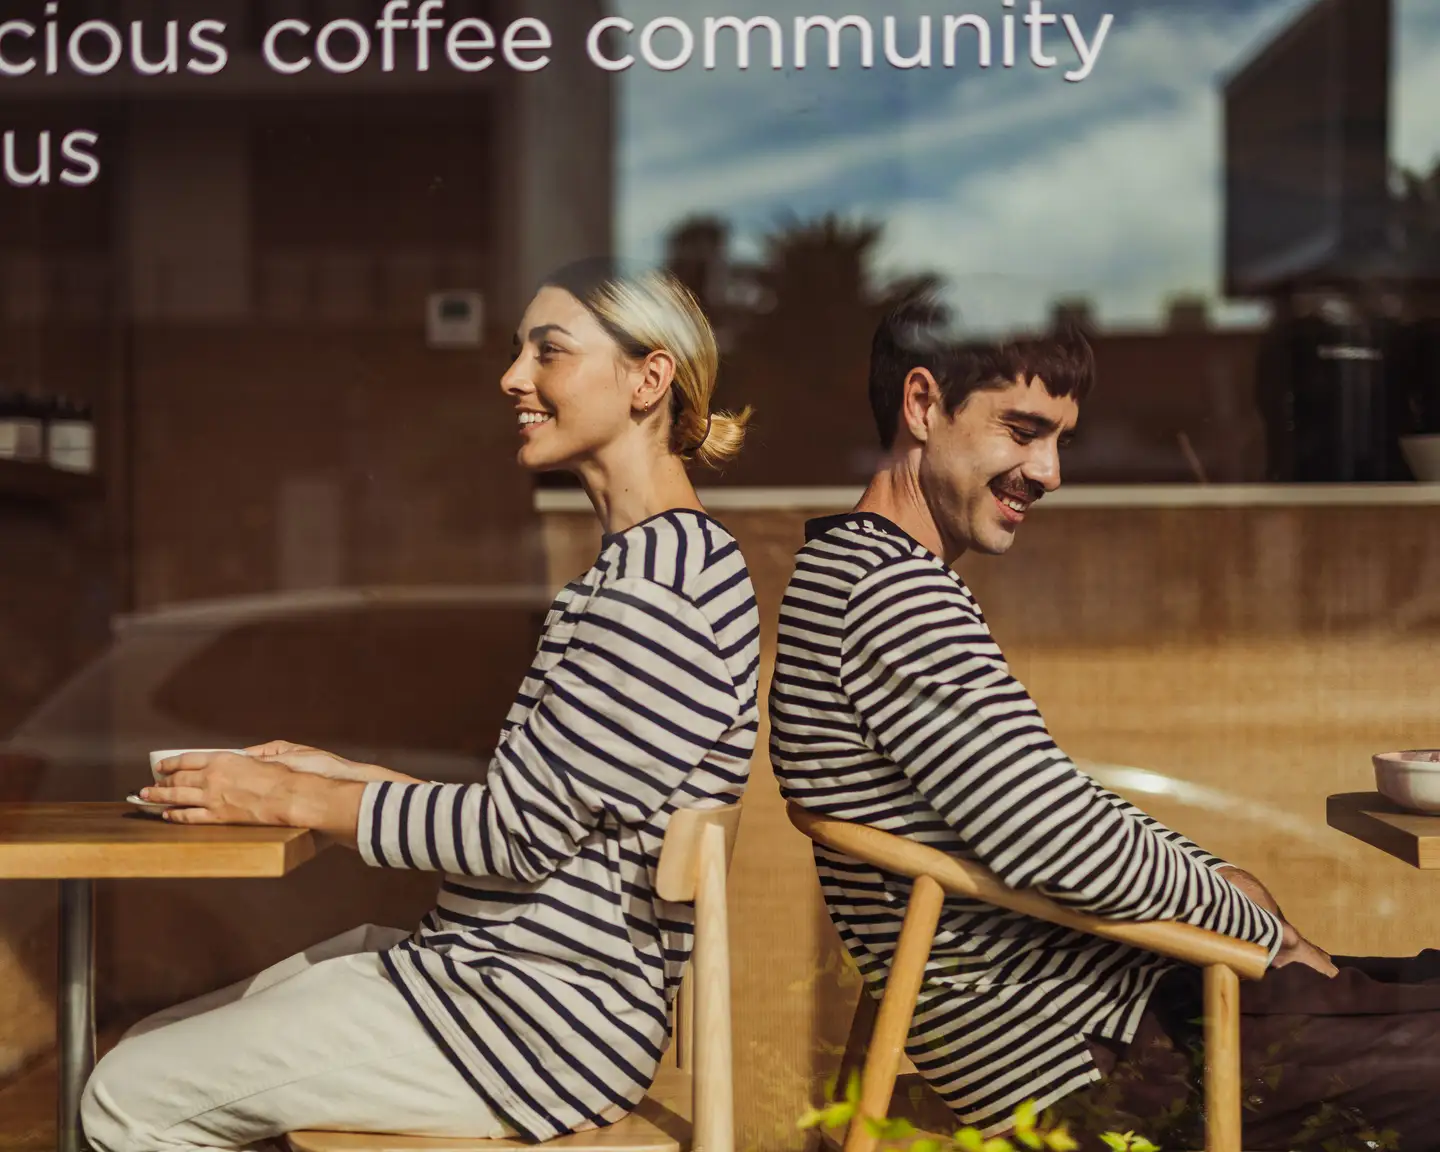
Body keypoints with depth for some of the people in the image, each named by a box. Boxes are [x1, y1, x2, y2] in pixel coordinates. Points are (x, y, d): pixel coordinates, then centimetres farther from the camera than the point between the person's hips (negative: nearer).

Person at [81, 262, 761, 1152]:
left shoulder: (663, 582, -18)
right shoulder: (643, 560, 16)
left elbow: (523, 831, -19)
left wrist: (293, 799, -9)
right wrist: (351, 775, 11)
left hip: (544, 1012, -10)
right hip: (503, 970, 10)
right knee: (155, 1056, 13)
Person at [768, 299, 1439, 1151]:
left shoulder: (859, 572, 14)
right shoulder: (899, 596, -21)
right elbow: (1071, 851, -24)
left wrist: (1218, 880, 7)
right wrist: (1258, 921, -7)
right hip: (1084, 1066, -10)